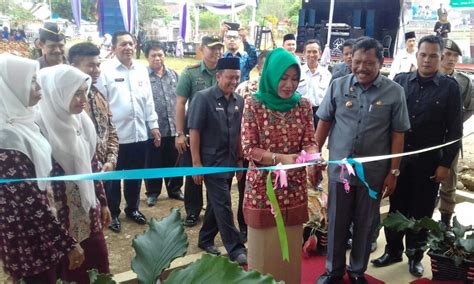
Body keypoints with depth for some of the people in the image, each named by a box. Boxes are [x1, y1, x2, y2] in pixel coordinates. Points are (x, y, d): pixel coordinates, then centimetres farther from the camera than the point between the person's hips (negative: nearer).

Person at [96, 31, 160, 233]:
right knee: (113, 177, 10)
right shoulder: (105, 70, -8)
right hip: (114, 135, -5)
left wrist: (154, 125, 10)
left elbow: (148, 100, 12)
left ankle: (132, 208, 35)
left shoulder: (142, 70, 9)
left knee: (135, 176, 17)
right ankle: (113, 214, 26)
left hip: (139, 133, 5)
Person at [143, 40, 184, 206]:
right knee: (153, 163, 9)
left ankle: (175, 189, 31)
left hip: (173, 127, 4)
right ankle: (152, 192, 25)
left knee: (174, 161, 15)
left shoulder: (173, 74, 9)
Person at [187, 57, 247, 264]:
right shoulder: (203, 97, -10)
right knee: (223, 205, -3)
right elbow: (194, 131, -12)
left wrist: (240, 159, 11)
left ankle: (205, 240, 32)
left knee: (216, 203, 16)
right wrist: (196, 163, -14)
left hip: (230, 161, 6)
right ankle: (235, 249, 6)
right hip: (211, 160, -6)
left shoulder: (238, 101, 6)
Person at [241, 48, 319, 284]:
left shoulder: (303, 105, 2)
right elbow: (249, 148, -11)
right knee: (264, 247, 10)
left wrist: (311, 158, -22)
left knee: (291, 247, 15)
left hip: (295, 188, 3)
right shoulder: (253, 103, -9)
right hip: (263, 187, -3)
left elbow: (309, 142, 1)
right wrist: (280, 158, -25)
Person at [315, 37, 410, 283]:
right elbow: (324, 123, 3)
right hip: (339, 168, 1)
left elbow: (397, 135, -2)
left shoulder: (394, 92, -6)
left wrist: (393, 172, -3)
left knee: (365, 225, 15)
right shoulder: (338, 86, -3)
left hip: (374, 172, 0)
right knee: (336, 223, 13)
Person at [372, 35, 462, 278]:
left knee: (421, 211, 11)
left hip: (429, 161, -1)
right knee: (397, 207, 12)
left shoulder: (450, 87, -3)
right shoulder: (400, 80, 1)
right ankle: (393, 250, 29)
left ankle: (415, 255, 29)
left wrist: (445, 163, -6)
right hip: (398, 157, 1)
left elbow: (454, 130, -2)